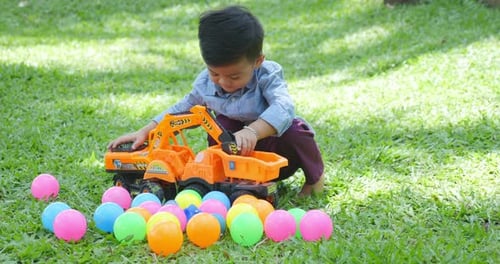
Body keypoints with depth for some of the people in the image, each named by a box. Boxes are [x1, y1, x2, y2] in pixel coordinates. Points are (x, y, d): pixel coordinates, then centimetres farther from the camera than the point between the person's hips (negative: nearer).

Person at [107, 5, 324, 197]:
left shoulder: (268, 75, -24)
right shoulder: (205, 83, -11)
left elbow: (282, 108, -44)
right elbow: (181, 111, 5)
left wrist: (252, 131, -63)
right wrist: (144, 132, -6)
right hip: (245, 158, 3)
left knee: (294, 131, -33)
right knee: (221, 124, -23)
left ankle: (315, 176, -3)